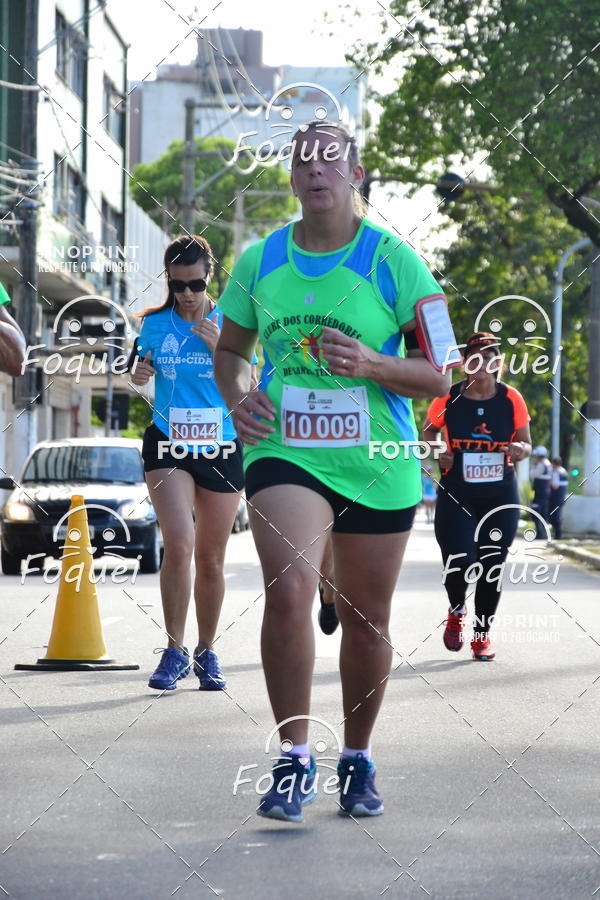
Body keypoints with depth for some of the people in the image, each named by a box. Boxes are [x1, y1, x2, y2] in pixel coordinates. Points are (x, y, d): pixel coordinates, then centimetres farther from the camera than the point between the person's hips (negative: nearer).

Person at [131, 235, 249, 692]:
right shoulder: (154, 323, 3)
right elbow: (143, 370, 17)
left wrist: (221, 349, -16)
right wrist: (139, 373, -6)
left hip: (221, 449, 1)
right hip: (168, 446, -1)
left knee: (211, 558, 7)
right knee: (179, 545, -19)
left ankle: (207, 652, 23)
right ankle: (174, 651, -9)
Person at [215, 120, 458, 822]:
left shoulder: (393, 260, -4)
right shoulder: (259, 261, 5)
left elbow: (438, 374, -4)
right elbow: (229, 349, 20)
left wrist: (372, 364, -22)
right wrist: (236, 399, -1)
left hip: (377, 467, 0)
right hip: (283, 452, 0)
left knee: (366, 620, 10)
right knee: (288, 592, -22)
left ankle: (358, 759, 30)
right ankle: (293, 758, -13)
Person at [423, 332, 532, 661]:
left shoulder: (511, 399, -3)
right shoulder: (448, 398, -5)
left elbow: (525, 442, 5)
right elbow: (428, 430, 13)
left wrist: (520, 450, -18)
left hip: (500, 496, 1)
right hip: (456, 495, -1)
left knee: (491, 567, 3)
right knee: (459, 564, -13)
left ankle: (482, 634, 22)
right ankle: (456, 612, 21)